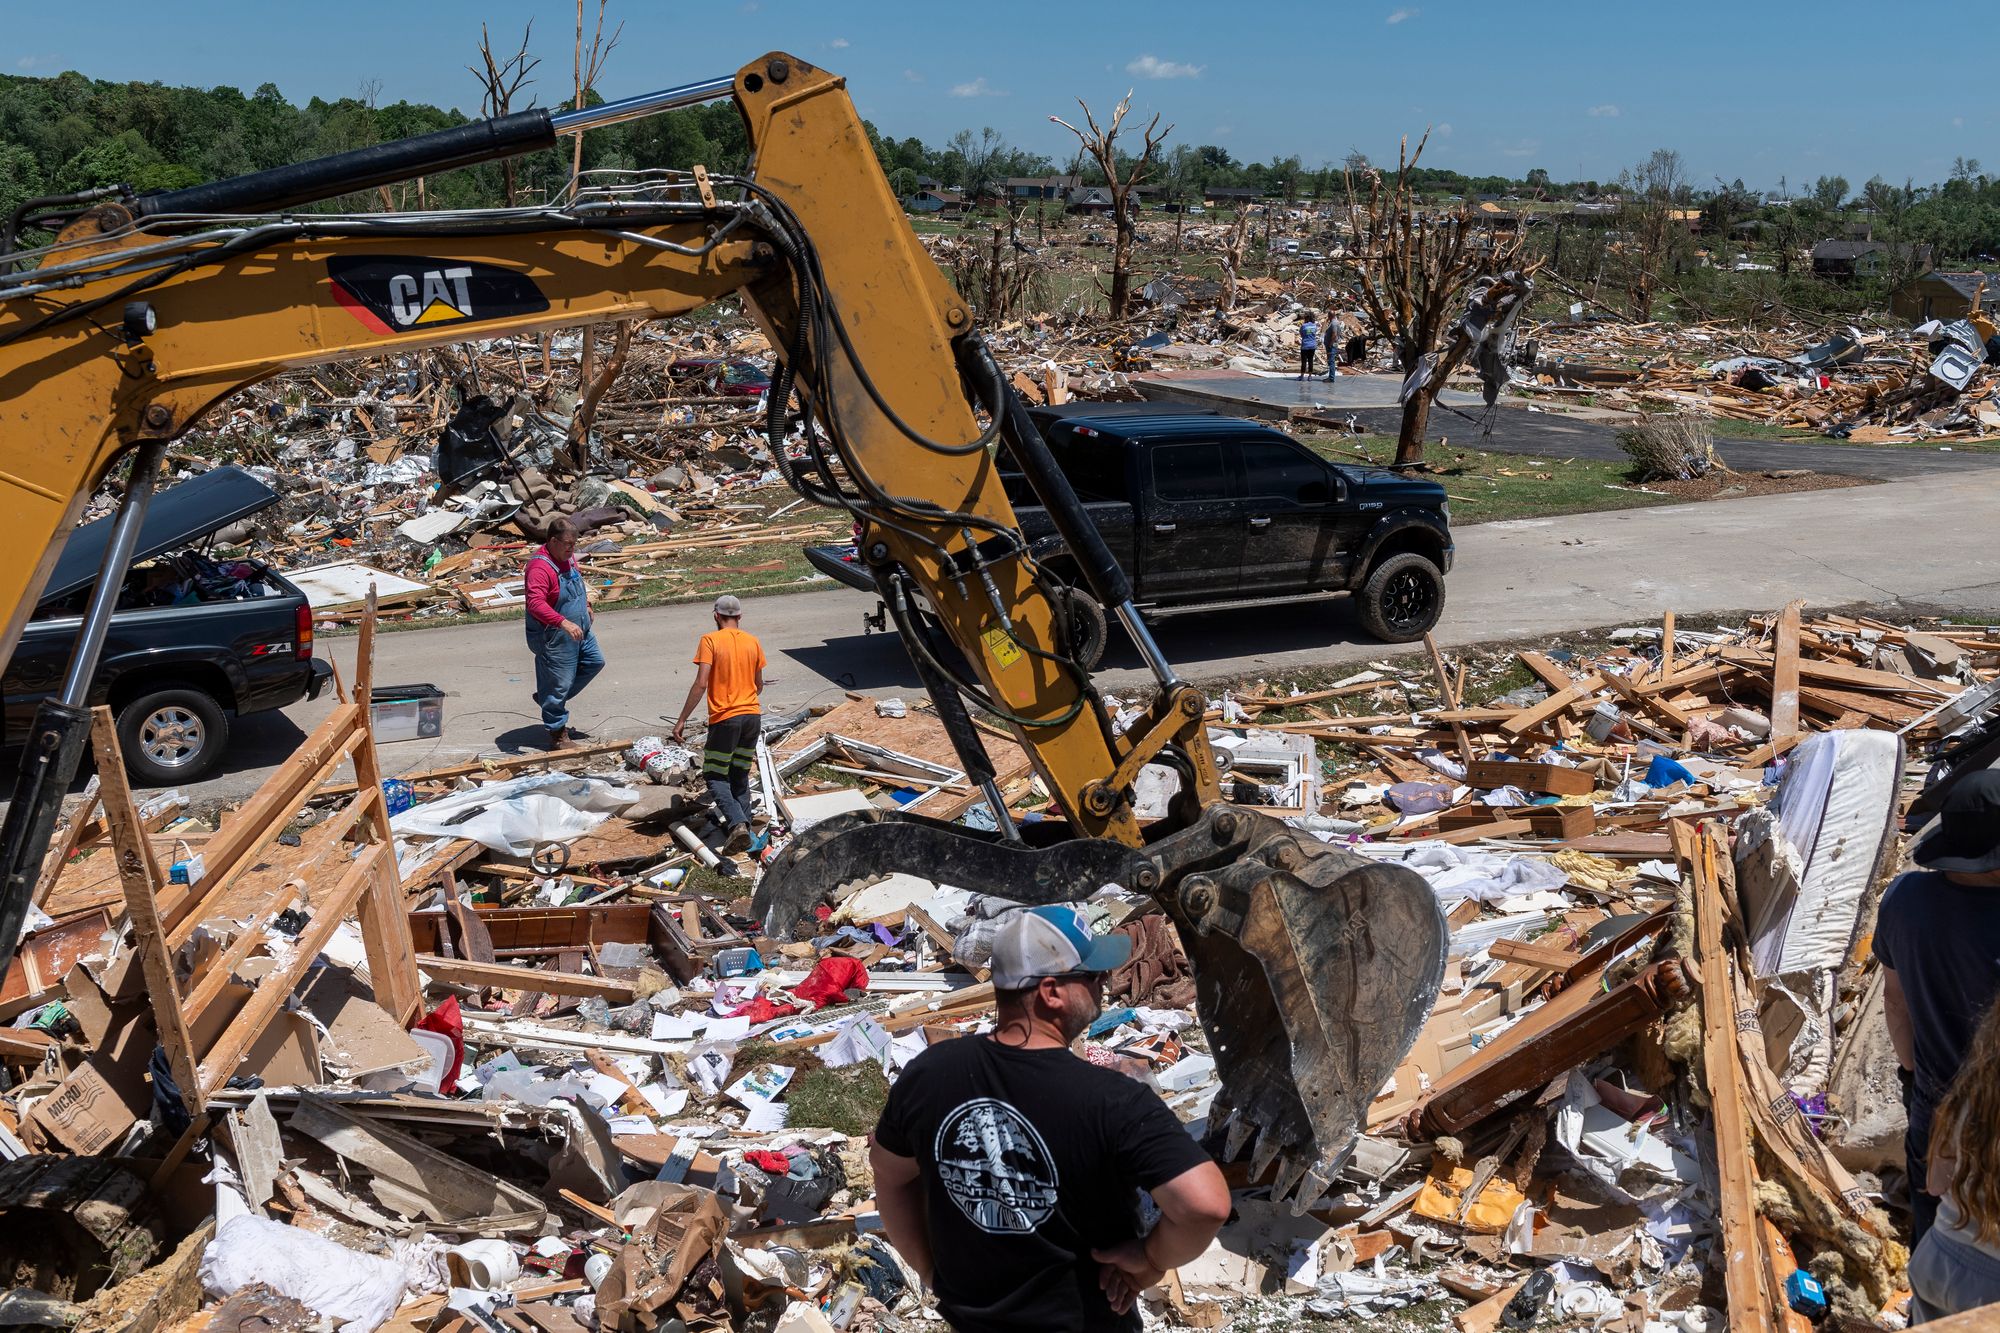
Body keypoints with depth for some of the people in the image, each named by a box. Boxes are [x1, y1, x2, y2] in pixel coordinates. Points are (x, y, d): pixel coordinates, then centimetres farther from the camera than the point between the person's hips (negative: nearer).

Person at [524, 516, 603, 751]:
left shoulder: (567, 557, 3)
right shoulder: (540, 567, -27)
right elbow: (535, 603, -39)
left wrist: (586, 603, 19)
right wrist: (564, 623, -46)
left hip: (579, 630, 10)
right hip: (554, 637, -9)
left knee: (595, 661, 21)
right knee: (558, 683, 1)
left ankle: (549, 697, 31)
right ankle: (558, 735, 16)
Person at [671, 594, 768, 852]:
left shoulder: (710, 641, -7)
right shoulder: (753, 642, 8)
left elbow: (701, 683, -15)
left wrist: (682, 720, -11)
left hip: (725, 718, -5)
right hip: (752, 715, 5)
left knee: (715, 777, 4)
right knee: (740, 774, 18)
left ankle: (737, 823, -17)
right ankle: (744, 827, 11)